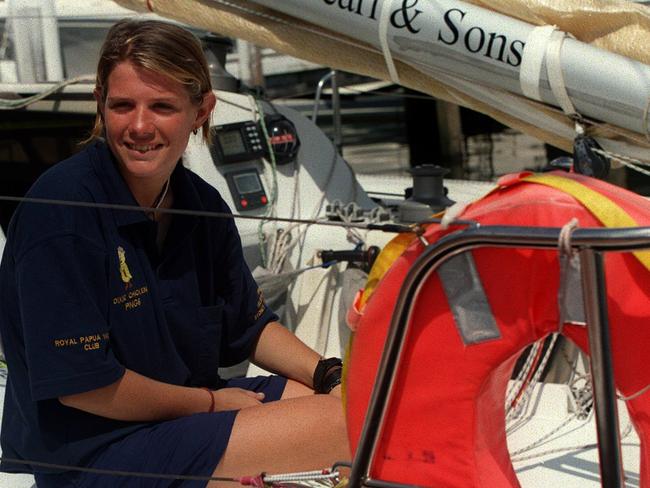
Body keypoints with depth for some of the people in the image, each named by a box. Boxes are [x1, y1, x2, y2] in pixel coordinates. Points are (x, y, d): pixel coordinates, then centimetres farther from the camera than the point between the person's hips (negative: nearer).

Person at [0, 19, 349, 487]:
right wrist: (210, 402, -10)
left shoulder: (202, 204, 2)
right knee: (344, 424, -17)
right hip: (92, 449, -8)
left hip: (189, 405, 8)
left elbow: (251, 325, 16)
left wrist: (330, 376, -2)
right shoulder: (63, 204, -21)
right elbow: (81, 384, -21)